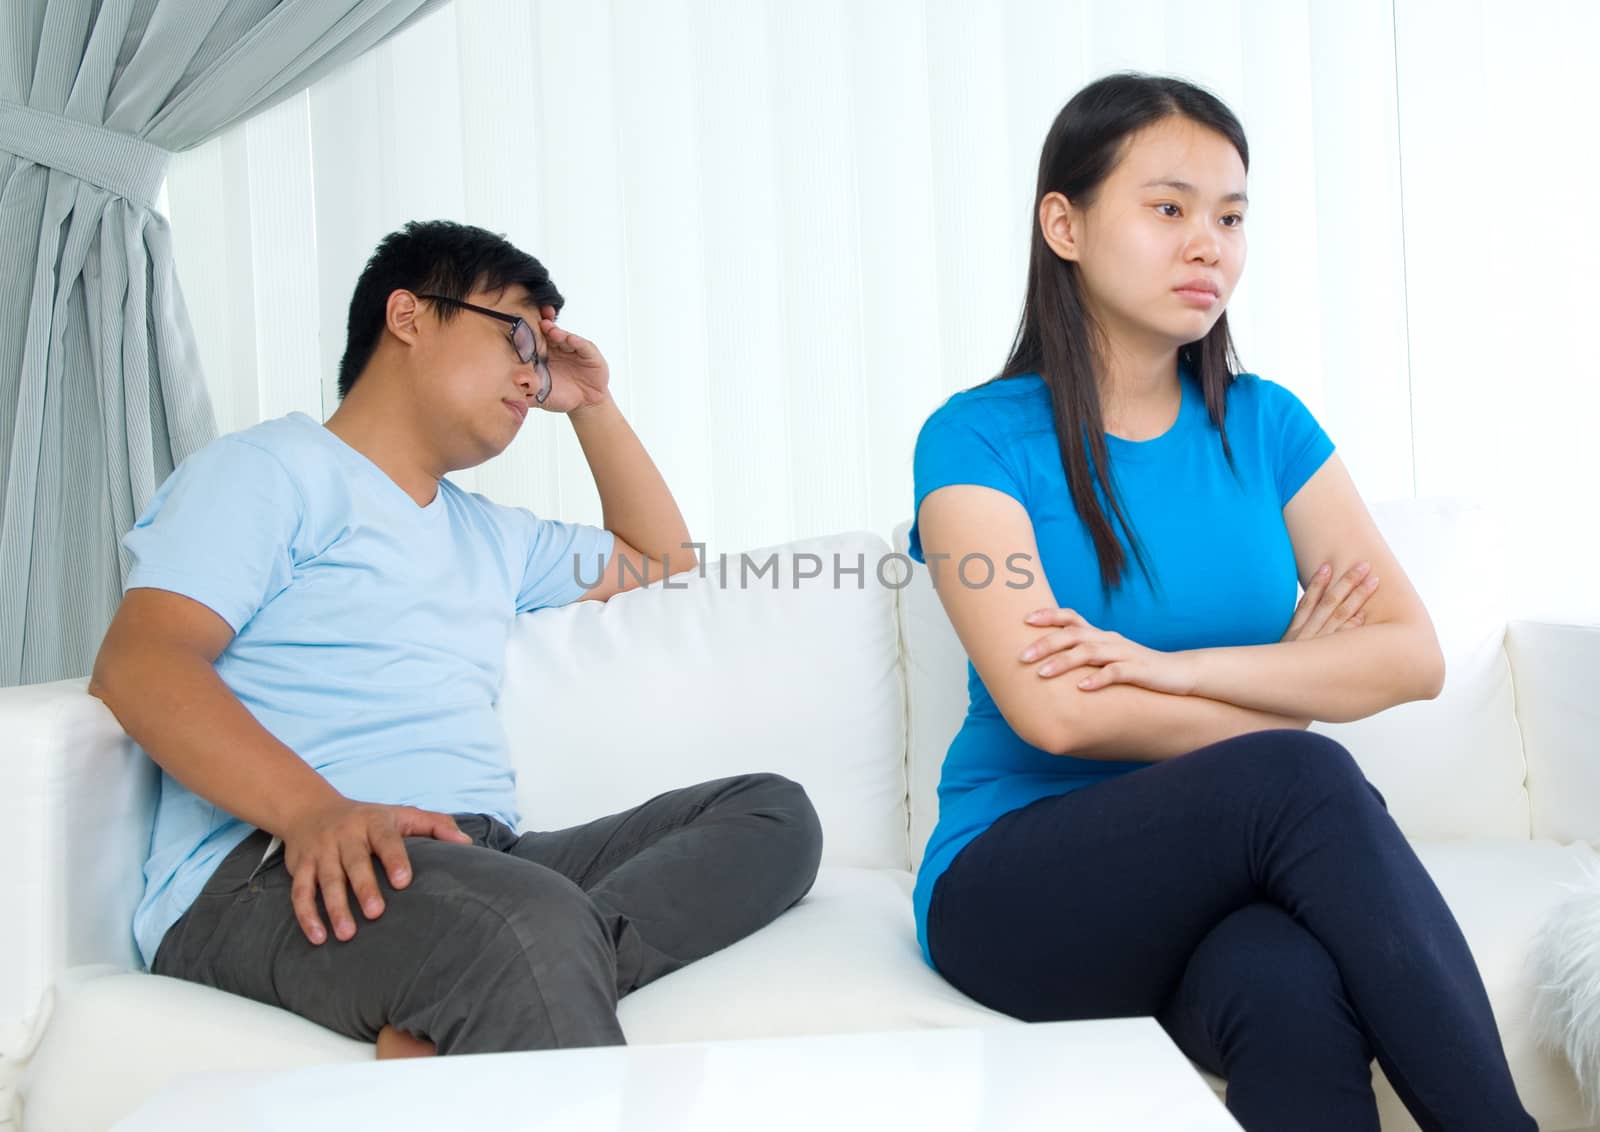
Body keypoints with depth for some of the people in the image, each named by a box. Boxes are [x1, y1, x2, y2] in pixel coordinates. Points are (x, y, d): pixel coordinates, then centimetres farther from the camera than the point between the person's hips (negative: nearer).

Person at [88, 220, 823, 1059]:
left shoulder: (489, 534, 32)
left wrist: (591, 405, 34)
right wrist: (313, 809, -27)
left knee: (772, 812, -13)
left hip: (481, 859, 9)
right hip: (275, 867, -9)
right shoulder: (275, 467, 7)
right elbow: (137, 663, -9)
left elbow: (661, 555, 43)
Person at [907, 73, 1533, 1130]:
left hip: (1222, 878, 3)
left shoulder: (1266, 425, 9)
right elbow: (1051, 710, -16)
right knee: (1301, 779, -30)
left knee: (1292, 992, -34)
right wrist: (1294, 683, -5)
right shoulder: (977, 439, -4)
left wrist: (1181, 667, -15)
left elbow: (1414, 655, -1)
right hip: (1018, 884, -2)